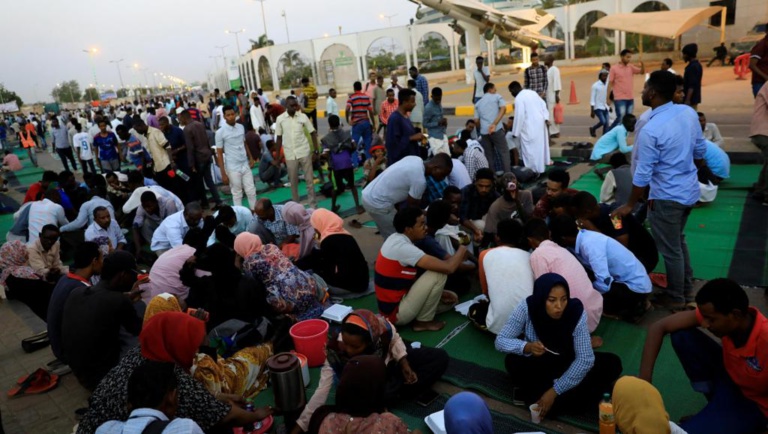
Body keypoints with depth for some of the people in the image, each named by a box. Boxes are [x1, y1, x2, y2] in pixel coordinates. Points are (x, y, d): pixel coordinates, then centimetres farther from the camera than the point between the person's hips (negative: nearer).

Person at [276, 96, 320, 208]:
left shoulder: (303, 117, -3)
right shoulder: (280, 119, -2)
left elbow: (313, 133, 2)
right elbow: (279, 138, 5)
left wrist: (316, 151, -4)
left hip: (304, 152, 0)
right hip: (290, 155, 0)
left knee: (310, 180, 3)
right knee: (293, 182, 9)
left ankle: (313, 206, 12)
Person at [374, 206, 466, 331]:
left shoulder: (396, 239, 3)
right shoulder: (403, 248, -26)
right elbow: (448, 267, -28)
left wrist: (438, 292, 3)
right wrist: (461, 251, -7)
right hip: (396, 312, -9)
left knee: (450, 299, 14)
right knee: (439, 274, -16)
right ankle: (423, 321, -2)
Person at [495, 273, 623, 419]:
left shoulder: (576, 311, -25)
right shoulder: (526, 309, -24)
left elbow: (585, 359, -25)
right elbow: (500, 340, -20)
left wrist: (555, 391, -29)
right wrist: (527, 347, -41)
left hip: (568, 365, 1)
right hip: (538, 365, -1)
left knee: (612, 363, -22)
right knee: (512, 362, -32)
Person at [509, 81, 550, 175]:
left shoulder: (519, 98, -15)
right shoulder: (532, 92, 11)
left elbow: (519, 116, -19)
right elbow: (543, 105, 12)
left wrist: (515, 132, -13)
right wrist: (546, 118, 10)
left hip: (530, 126, -9)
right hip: (540, 123, 9)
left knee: (530, 149, -1)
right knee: (540, 146, 19)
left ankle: (533, 170, 2)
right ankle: (541, 168, 31)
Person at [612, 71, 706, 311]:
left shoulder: (651, 130, -25)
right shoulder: (689, 113, -3)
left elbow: (642, 175, -20)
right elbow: (700, 151, 8)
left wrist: (630, 205, -8)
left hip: (667, 197, -8)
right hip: (690, 190, 8)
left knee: (670, 250, 10)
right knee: (678, 240, 26)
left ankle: (676, 299, 28)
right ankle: (687, 290, 41)